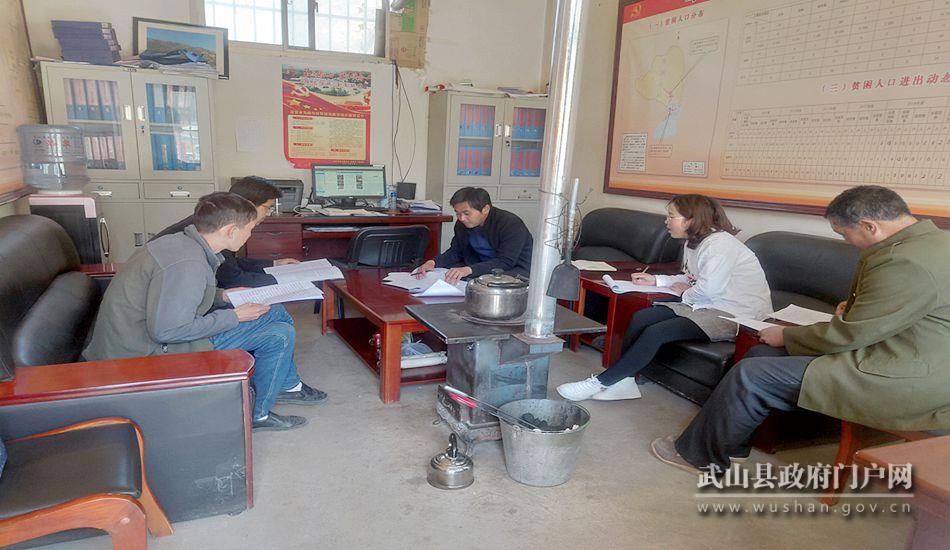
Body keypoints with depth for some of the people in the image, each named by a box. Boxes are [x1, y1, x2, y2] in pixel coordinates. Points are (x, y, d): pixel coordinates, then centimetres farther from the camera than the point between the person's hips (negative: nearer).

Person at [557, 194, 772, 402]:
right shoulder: (694, 242, 12)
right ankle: (624, 381, -8)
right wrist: (656, 280, 9)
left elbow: (708, 289, -25)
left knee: (656, 332, -23)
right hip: (710, 306, 9)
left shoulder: (719, 244, -18)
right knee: (640, 318, -8)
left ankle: (601, 383, -15)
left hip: (737, 315, -9)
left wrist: (685, 293, -5)